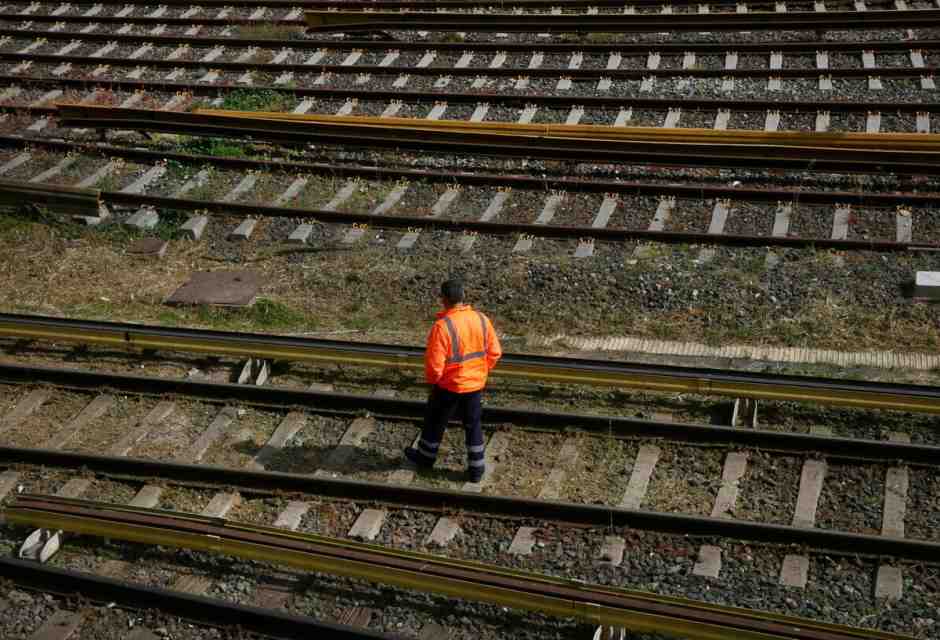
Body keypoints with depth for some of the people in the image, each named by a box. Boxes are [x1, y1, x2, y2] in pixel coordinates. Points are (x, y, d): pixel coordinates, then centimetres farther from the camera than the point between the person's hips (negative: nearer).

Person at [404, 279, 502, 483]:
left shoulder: (442, 326, -25)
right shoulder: (481, 320, -7)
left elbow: (434, 363, -23)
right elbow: (494, 352, 0)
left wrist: (431, 380, -3)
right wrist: (480, 372, 14)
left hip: (448, 386, -4)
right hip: (475, 384, 4)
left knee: (435, 422, 18)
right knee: (473, 424, 17)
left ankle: (425, 457, 38)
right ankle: (476, 468, 24)